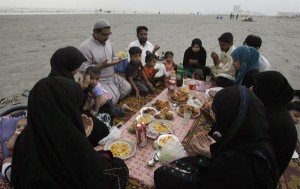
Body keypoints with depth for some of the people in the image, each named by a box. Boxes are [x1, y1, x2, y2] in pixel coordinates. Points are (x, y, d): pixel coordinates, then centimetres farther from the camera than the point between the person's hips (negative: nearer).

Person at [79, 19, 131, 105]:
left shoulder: (108, 41, 4)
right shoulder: (85, 46, -21)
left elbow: (113, 56, 19)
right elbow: (83, 69, -22)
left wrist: (116, 59, -7)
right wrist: (102, 65, -27)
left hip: (112, 76, 8)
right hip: (99, 80, -8)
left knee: (127, 88, 2)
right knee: (112, 99, -21)